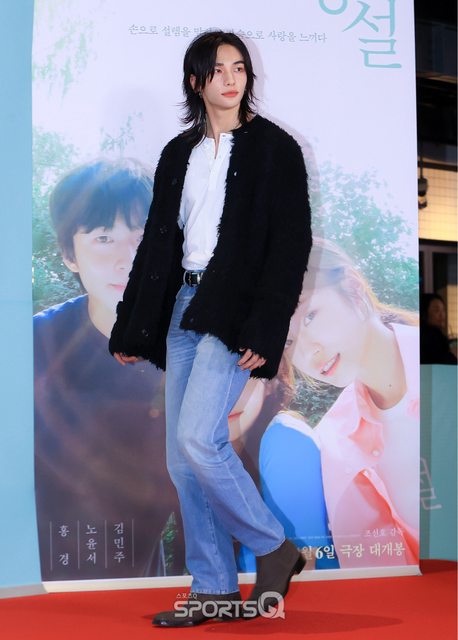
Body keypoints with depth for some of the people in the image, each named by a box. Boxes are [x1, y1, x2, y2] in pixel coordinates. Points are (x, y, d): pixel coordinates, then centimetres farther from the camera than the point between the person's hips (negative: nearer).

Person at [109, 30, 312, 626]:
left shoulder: (275, 148, -2)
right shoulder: (179, 153, 14)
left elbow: (291, 243, -8)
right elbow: (157, 241, 16)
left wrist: (264, 330, -17)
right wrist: (130, 328, 13)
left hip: (236, 309, -6)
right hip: (183, 304, 7)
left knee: (197, 438, -17)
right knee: (182, 457, 5)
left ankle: (275, 549, 4)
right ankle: (214, 590, 14)